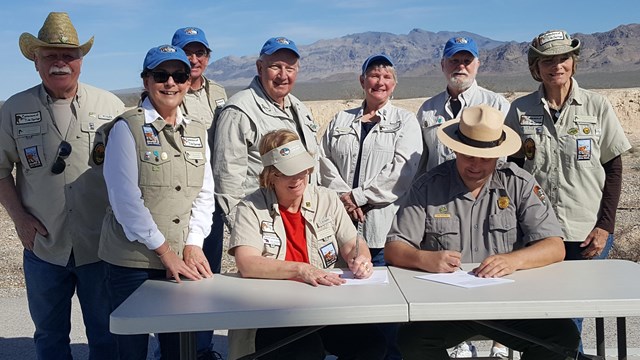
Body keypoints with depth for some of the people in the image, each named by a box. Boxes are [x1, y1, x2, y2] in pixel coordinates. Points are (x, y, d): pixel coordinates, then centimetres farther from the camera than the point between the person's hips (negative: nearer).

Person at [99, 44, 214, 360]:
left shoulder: (196, 131, 10)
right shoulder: (126, 127, -6)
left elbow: (204, 193, 7)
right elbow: (125, 198, -13)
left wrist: (193, 245, -5)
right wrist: (164, 251, -13)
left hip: (182, 260, 4)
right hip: (133, 259, -4)